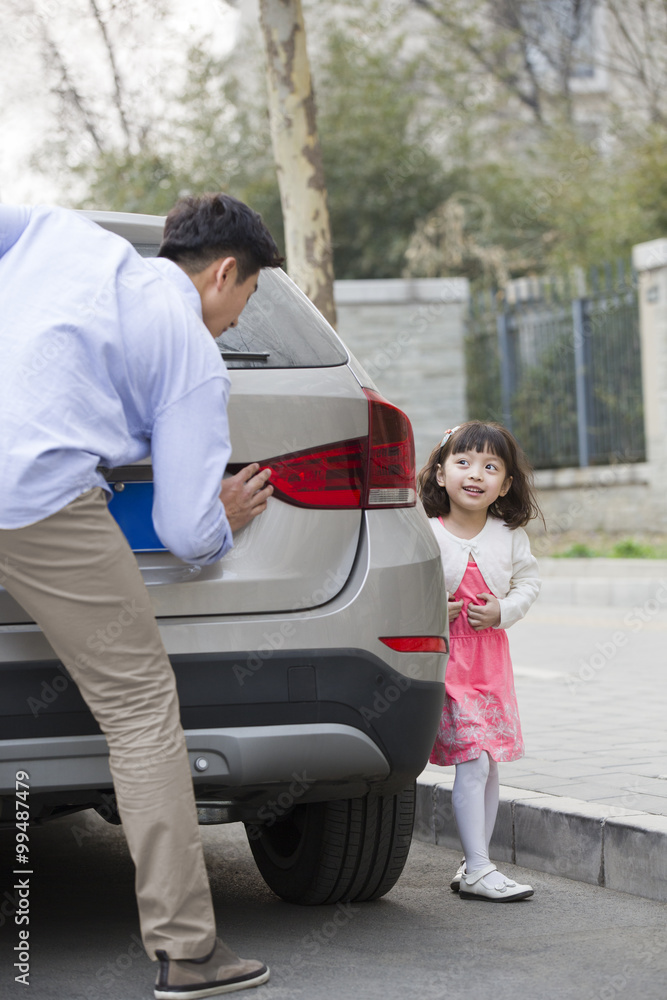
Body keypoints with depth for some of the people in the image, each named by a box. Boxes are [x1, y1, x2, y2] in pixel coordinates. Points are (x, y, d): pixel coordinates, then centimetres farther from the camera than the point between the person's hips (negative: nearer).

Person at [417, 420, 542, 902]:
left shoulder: (510, 536, 1)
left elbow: (529, 580, 9)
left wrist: (503, 611, -8)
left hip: (491, 658, 5)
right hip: (445, 659, -5)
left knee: (490, 766, 9)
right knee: (472, 762, -11)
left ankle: (475, 862, 21)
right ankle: (478, 871, -5)